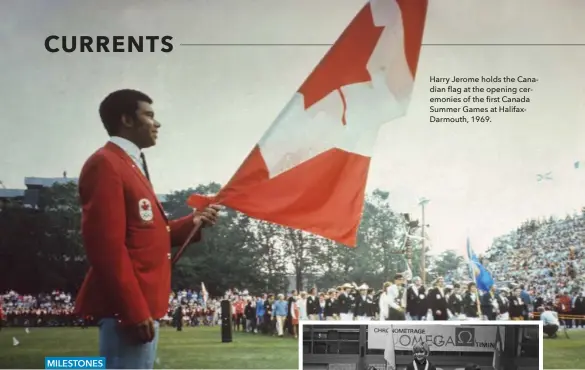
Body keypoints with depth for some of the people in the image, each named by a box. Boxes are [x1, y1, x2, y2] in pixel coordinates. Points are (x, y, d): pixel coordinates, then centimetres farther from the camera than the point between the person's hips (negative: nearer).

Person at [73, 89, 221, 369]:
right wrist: (135, 311, -22)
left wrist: (193, 222, 12)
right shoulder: (106, 164, -11)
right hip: (128, 310, -11)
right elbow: (107, 245, -20)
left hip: (142, 306, 11)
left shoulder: (131, 166, 20)